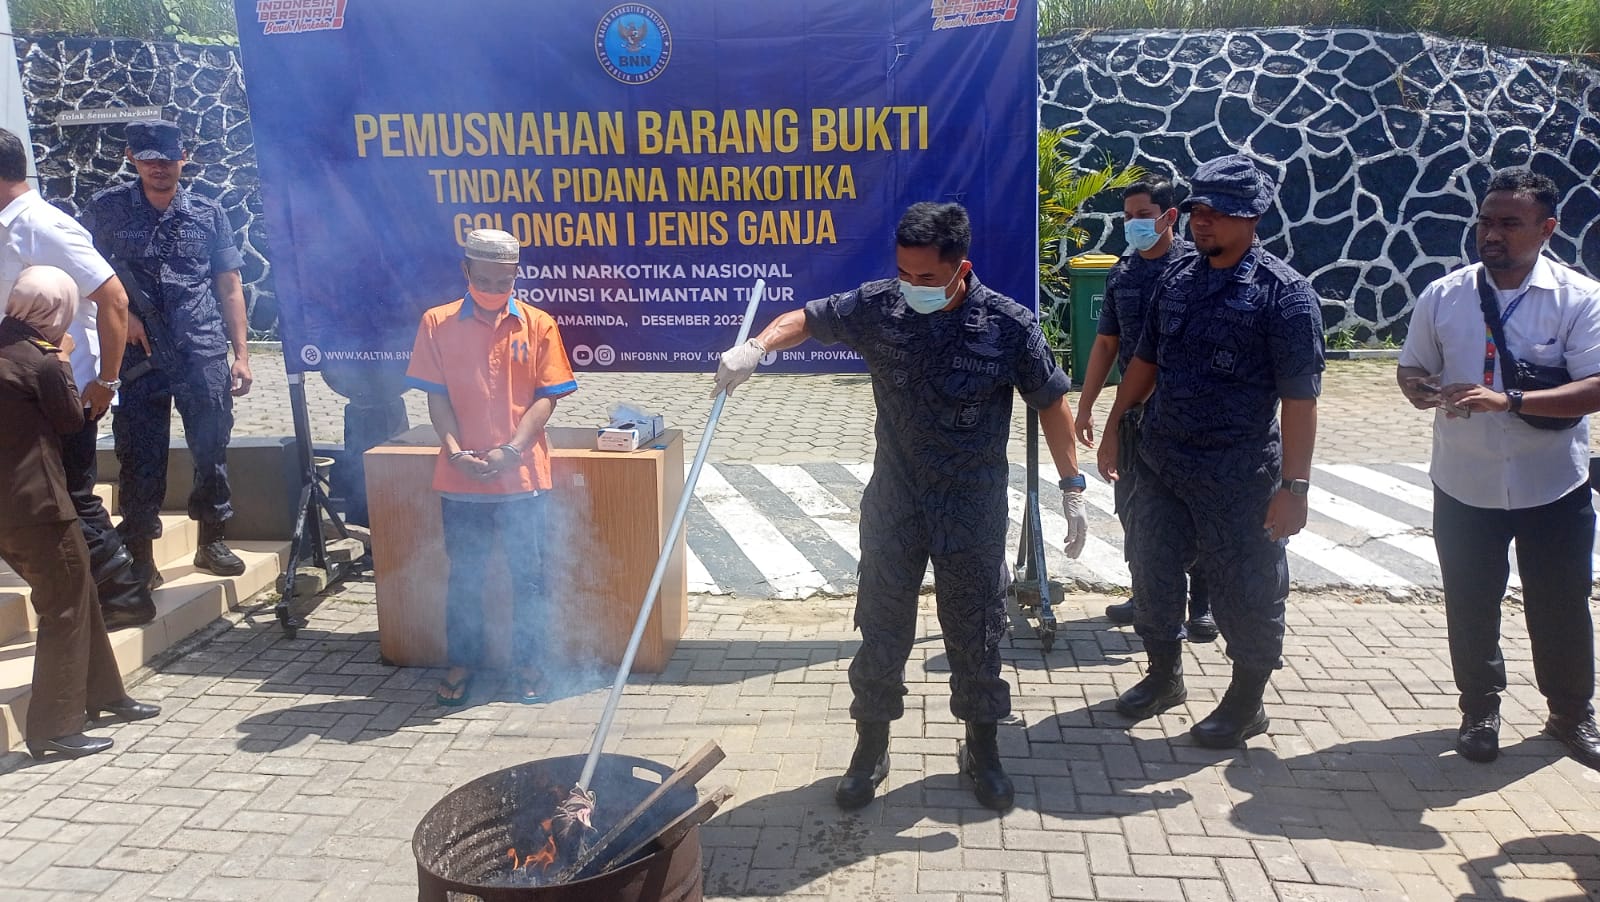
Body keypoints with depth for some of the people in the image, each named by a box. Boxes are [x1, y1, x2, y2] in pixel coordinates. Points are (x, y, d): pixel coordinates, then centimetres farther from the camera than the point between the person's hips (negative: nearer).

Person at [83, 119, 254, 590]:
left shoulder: (208, 213, 7)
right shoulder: (107, 210, 4)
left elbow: (229, 286, 8)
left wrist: (241, 352, 3)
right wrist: (121, 314, -5)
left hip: (203, 354, 1)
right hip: (139, 356, -1)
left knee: (212, 448, 5)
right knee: (140, 458, 2)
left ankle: (212, 541, 22)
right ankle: (140, 555, 12)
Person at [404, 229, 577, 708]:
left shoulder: (538, 325, 1)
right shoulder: (437, 323, 2)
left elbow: (547, 397, -1)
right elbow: (436, 395, 1)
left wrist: (510, 451, -13)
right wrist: (456, 452, -13)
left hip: (523, 474, 0)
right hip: (461, 477, 1)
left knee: (528, 575, 6)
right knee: (463, 574, 11)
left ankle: (527, 663, 21)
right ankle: (462, 660, 26)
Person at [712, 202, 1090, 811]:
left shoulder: (1008, 325, -14)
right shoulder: (878, 307, -8)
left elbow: (1051, 402, -4)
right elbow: (808, 318, 4)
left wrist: (1072, 489, -4)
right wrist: (756, 347, -16)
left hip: (974, 510, -1)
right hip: (893, 504, 2)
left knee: (975, 633, 12)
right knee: (881, 629, 11)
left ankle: (981, 748, 34)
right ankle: (871, 749, 29)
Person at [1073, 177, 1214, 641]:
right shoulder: (1121, 273, 8)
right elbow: (1106, 343, 14)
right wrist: (1085, 407, 13)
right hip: (1134, 408, 6)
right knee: (1132, 503, 12)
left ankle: (1202, 605, 15)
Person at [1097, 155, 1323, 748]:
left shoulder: (1284, 294, -13)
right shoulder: (1178, 278, 6)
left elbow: (1300, 399, -16)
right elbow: (1145, 360, 16)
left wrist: (1293, 486, -19)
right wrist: (1114, 429, 16)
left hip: (1238, 477, -6)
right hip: (1159, 463, 6)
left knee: (1244, 589, 7)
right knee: (1153, 572, 16)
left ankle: (1246, 702, 27)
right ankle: (1164, 675, 38)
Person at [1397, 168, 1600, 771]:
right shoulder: (1443, 296, -1)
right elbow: (1411, 368, 9)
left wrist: (1509, 400, -29)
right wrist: (1422, 389, -16)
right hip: (1465, 487, 1)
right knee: (1470, 606, 12)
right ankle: (1480, 708, 33)